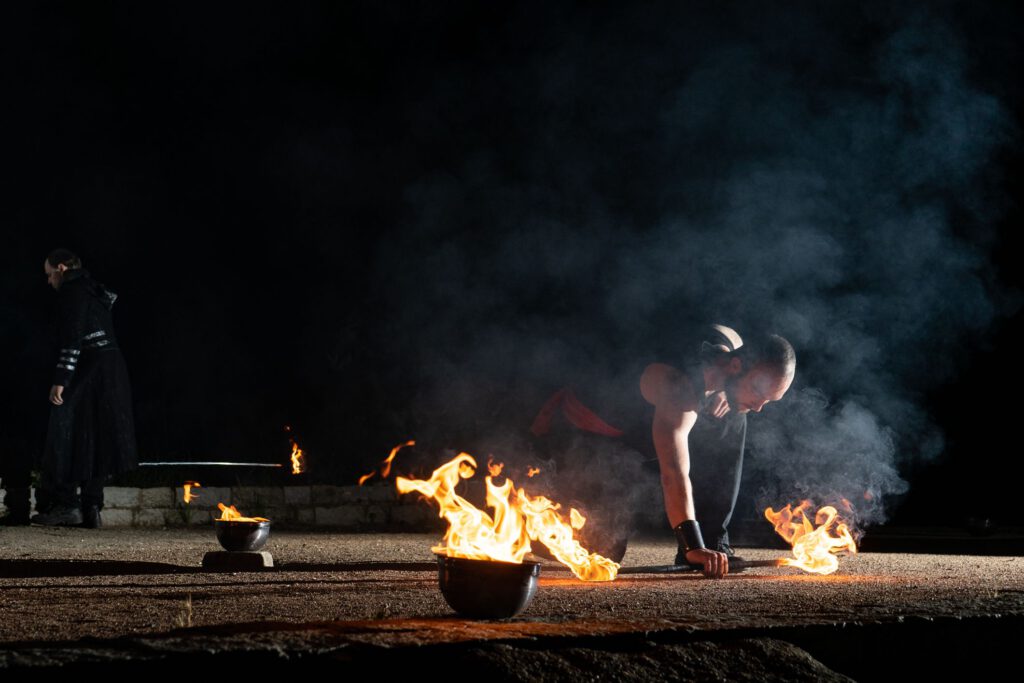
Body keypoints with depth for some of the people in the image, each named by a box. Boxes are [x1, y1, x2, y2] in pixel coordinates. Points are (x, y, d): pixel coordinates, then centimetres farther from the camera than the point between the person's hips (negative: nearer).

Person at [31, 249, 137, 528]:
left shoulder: (72, 291, -7)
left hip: (86, 373, -9)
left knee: (65, 438, -5)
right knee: (95, 441, 9)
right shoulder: (95, 291, 20)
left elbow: (73, 337, -17)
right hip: (111, 372, 9)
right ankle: (91, 508, 8)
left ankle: (67, 504, -8)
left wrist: (60, 379, -19)